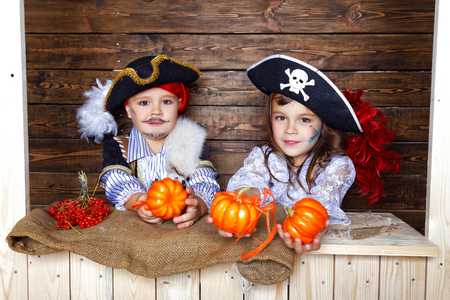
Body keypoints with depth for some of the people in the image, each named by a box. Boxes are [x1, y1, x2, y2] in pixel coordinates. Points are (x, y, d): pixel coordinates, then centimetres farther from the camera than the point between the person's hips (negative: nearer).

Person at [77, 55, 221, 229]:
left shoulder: (192, 144, 6)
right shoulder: (117, 148, 8)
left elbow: (207, 184, -7)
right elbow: (117, 184, -7)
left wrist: (198, 205, -30)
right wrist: (136, 201, -30)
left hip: (183, 229, 0)